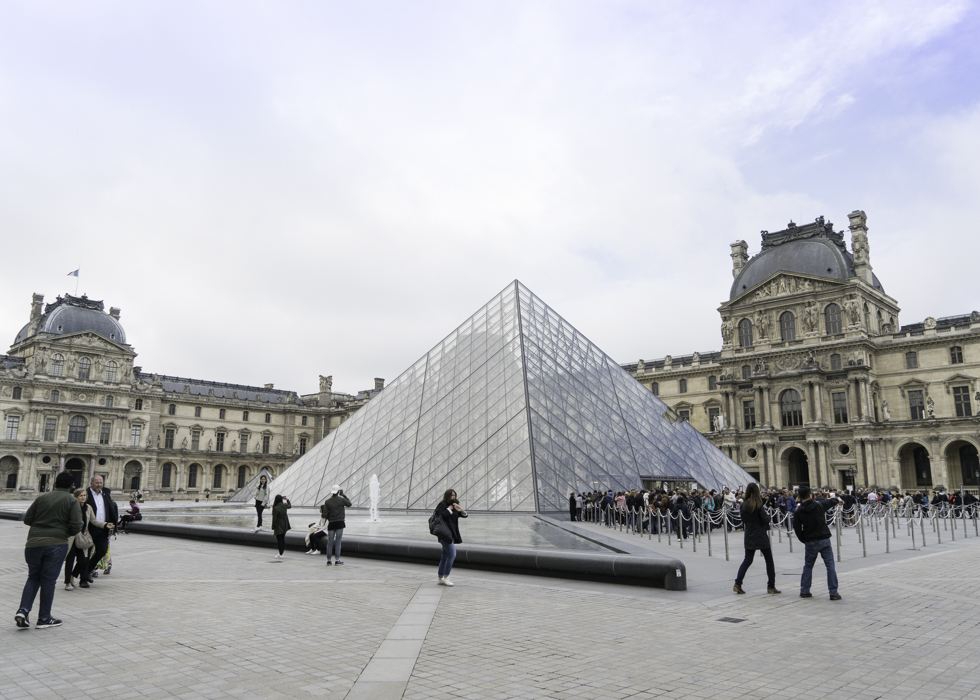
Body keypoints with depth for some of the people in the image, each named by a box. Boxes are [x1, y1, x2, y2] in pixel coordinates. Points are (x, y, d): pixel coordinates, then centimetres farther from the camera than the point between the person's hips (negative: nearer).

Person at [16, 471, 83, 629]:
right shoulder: (72, 501, -3)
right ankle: (44, 618, 12)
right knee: (48, 580, 5)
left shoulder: (41, 498, 7)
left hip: (34, 543, 3)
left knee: (33, 577, 18)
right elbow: (76, 526, -10)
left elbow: (27, 519, 7)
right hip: (56, 543, -3)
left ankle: (23, 610, 1)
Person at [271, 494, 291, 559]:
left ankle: (280, 554, 4)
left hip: (279, 527, -7)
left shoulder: (275, 508, -21)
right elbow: (290, 506, 22)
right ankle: (281, 552, 24)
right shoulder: (284, 505, -3)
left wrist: (273, 528, -7)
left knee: (279, 540, 1)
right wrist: (287, 499, 38)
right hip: (284, 526, 7)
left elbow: (274, 519, -17)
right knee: (283, 539, 15)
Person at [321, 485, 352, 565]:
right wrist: (344, 495, 21)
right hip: (340, 523, -1)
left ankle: (328, 560, 13)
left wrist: (321, 512, 17)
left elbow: (325, 515, -5)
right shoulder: (341, 500, -5)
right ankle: (337, 560, 6)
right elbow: (349, 504, 16)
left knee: (330, 542, 8)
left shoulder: (327, 502, -3)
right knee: (338, 542, 4)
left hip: (331, 524, 1)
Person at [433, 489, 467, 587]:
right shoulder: (442, 505, -6)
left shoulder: (453, 505, 16)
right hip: (445, 534, -8)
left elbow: (464, 515, 15)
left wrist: (461, 510, -5)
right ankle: (445, 577, -11)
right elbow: (440, 515, -23)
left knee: (445, 557, 11)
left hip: (451, 534, 8)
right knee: (452, 554, -15)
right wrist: (449, 509, -14)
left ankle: (440, 578, 16)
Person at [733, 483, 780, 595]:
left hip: (749, 536, 5)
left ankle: (738, 584, -1)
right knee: (769, 560, 10)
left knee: (747, 560, 10)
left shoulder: (743, 505, 1)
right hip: (761, 536, -5)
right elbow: (765, 520, -14)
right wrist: (767, 514, 5)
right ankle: (771, 586, 13)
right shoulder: (758, 505, -14)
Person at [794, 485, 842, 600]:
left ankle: (804, 591, 17)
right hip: (824, 539, -1)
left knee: (808, 566, 15)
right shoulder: (819, 504, -5)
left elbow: (797, 529, -2)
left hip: (810, 543, 1)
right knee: (830, 566, 3)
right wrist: (837, 500, 39)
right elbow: (831, 501, 16)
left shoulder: (798, 511, -4)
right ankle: (833, 592, 1)